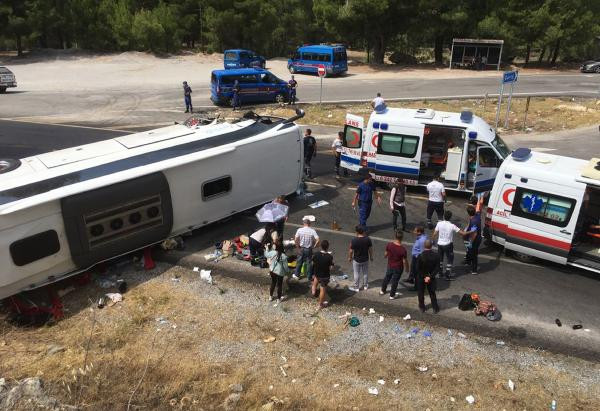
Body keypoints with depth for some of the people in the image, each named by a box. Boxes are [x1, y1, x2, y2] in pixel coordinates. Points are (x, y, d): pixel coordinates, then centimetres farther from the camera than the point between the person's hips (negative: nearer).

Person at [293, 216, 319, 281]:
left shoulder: (299, 230, -11)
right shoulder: (312, 231, -13)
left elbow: (295, 240, -11)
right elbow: (317, 240, -18)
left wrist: (298, 246, 3)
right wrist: (314, 246, -3)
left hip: (301, 249, 1)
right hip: (309, 249, -1)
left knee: (299, 262, 17)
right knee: (309, 263, 11)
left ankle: (297, 275, 30)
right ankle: (309, 277, 19)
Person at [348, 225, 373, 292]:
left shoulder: (354, 240, -24)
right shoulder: (367, 239, -14)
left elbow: (351, 251, -16)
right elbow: (370, 249, -3)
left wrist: (349, 257, 3)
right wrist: (371, 256, 13)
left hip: (357, 260, -3)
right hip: (365, 259, 3)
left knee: (357, 274, 12)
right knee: (365, 273, 21)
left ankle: (356, 288, 25)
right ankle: (365, 286, 36)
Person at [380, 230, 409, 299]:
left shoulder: (389, 245, -18)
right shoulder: (403, 249, -28)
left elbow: (385, 254, -2)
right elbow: (405, 261, -18)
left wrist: (386, 256, 22)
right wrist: (407, 268, 1)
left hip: (390, 266, 4)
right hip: (398, 268, -3)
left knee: (387, 278, 26)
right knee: (395, 281, 15)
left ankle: (383, 290, 45)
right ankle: (392, 295, 30)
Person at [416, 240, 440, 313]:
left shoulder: (420, 256, -23)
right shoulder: (436, 256, -14)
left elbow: (418, 269, -19)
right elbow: (437, 268, -13)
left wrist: (423, 277, -10)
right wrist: (430, 276, -13)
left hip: (421, 277, -2)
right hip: (431, 278, 2)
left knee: (421, 293, 17)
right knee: (432, 293, 19)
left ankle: (422, 307, 27)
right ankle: (435, 308, 26)